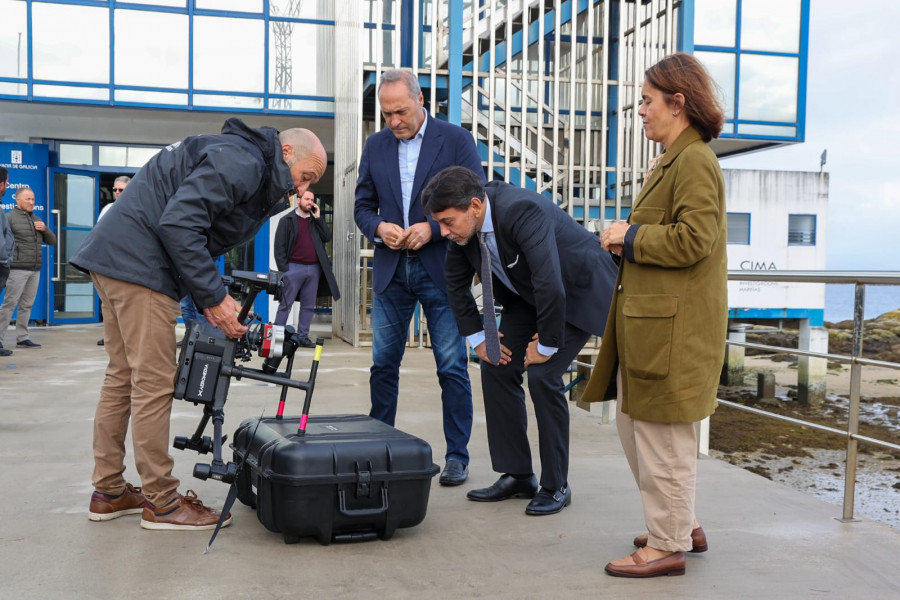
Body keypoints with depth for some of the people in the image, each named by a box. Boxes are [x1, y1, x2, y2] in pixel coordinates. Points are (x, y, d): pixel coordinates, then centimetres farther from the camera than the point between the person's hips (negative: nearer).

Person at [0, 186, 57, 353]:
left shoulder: (37, 219, 18)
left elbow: (52, 241, 18)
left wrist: (45, 229, 0)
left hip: (35, 270, 6)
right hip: (18, 269, -6)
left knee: (26, 305, 7)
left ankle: (22, 338, 10)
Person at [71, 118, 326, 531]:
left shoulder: (257, 179, 18)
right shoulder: (242, 162, -14)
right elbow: (179, 222, -24)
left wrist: (208, 300, 3)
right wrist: (214, 297, -20)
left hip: (116, 259, 11)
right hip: (138, 262, -11)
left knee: (123, 376, 14)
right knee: (155, 382, -6)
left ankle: (108, 492, 23)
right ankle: (162, 503, 2)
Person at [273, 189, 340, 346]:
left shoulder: (315, 222, 17)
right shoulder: (287, 220, 4)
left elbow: (327, 237, 3)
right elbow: (279, 246, -1)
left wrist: (318, 218, 0)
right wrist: (283, 267, -10)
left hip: (314, 269, 5)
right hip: (294, 267, -5)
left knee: (308, 305, 7)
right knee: (285, 304, -3)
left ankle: (303, 337, 12)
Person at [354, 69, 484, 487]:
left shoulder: (456, 140, -2)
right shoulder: (375, 146, 10)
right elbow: (362, 206, 12)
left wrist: (432, 228, -17)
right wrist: (378, 227, -10)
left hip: (441, 268, -3)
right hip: (391, 269, 4)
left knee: (452, 367, 0)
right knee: (384, 364, 8)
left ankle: (457, 456, 10)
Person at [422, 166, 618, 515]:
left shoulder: (522, 212, -37)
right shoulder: (464, 225, -12)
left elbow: (551, 286, -41)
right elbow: (456, 283, 4)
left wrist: (547, 345, -28)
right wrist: (477, 337, 0)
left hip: (579, 291, -8)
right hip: (528, 295, 8)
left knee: (542, 375, -19)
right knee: (496, 367, -1)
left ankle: (556, 487, -3)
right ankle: (517, 476, 10)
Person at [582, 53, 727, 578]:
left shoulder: (695, 161, -14)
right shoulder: (674, 160, 18)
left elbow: (693, 239, -24)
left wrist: (630, 236, -12)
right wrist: (626, 239, 8)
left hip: (673, 326, -11)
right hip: (649, 320, 11)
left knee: (663, 434, 0)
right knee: (634, 423, 17)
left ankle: (669, 546, 14)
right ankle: (682, 524, 31)